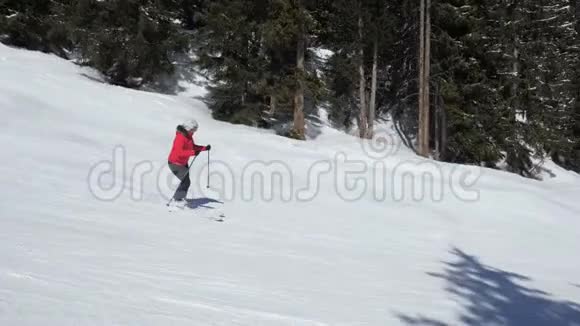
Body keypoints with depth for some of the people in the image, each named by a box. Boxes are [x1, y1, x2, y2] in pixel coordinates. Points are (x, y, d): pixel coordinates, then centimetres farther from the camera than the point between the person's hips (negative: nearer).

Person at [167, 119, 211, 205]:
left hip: (183, 163, 10)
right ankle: (177, 199, 0)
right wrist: (193, 152, -47)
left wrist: (205, 148, 3)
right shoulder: (180, 137, -27)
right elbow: (179, 152, -38)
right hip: (175, 163, -9)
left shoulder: (189, 136, 2)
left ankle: (178, 197, 30)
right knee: (186, 182, -14)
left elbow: (193, 146, 15)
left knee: (186, 181, 13)